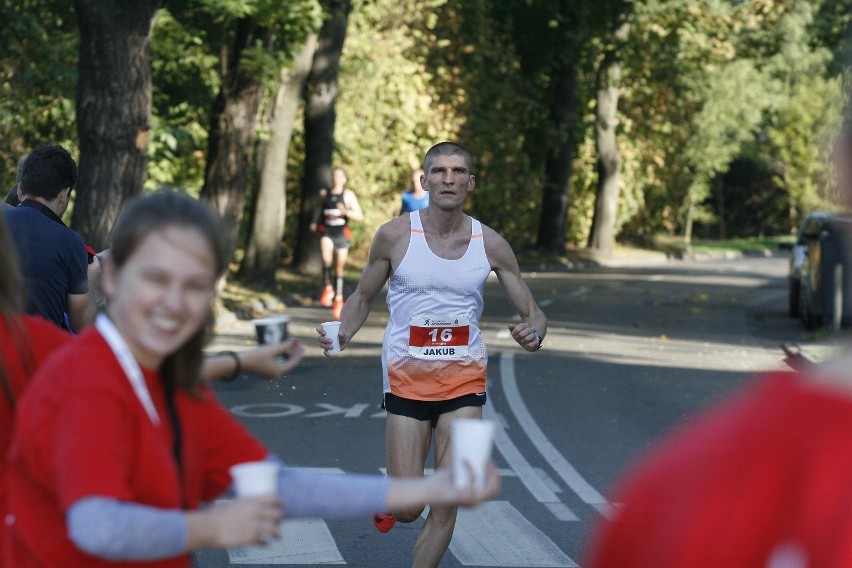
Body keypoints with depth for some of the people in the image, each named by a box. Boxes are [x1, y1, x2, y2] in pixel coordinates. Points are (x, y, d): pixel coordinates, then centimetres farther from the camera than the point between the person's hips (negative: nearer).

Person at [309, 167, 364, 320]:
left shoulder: (348, 195, 0)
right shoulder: (324, 193, 8)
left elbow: (360, 216, -4)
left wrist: (346, 212, -21)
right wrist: (315, 222, 13)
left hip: (341, 234, -1)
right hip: (326, 233, 1)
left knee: (339, 269, 7)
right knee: (326, 257, -30)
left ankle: (338, 300, 22)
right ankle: (327, 288, -17)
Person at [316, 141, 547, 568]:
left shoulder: (491, 245, -1)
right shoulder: (395, 236, -5)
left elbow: (532, 313, 5)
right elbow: (362, 298, 8)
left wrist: (533, 332, -19)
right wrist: (342, 333, -13)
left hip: (465, 378, 1)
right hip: (407, 377, -1)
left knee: (446, 504, -4)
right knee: (407, 508, -1)